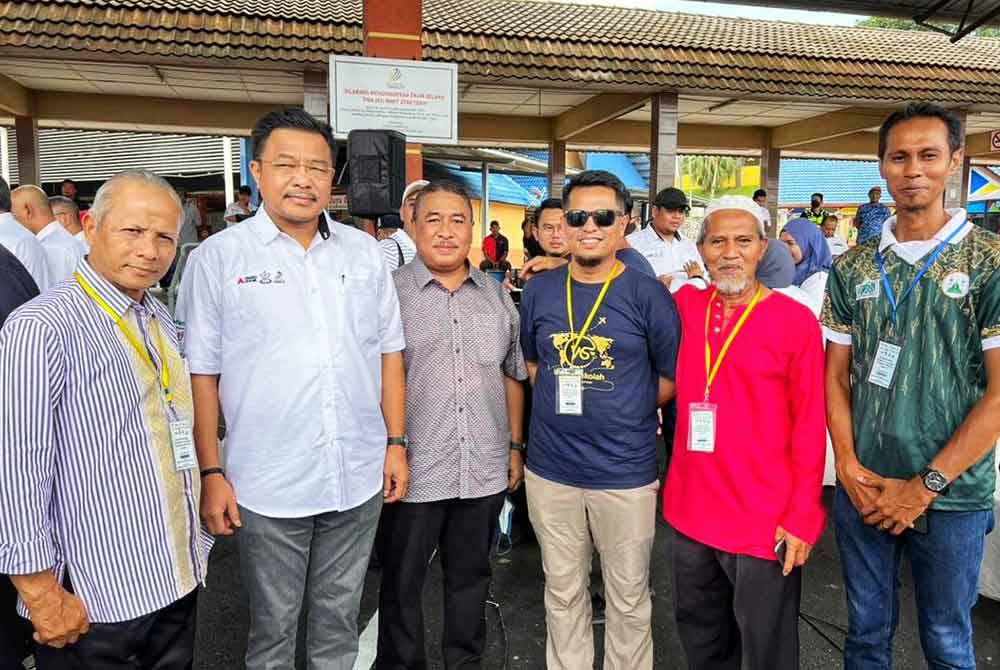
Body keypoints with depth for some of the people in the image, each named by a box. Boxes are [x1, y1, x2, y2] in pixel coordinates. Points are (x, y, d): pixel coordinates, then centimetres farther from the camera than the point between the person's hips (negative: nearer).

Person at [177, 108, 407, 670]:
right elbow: (200, 374, -4)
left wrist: (396, 443, 4)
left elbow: (389, 353, 7)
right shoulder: (218, 258, -5)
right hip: (267, 486, -2)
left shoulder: (364, 251, 4)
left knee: (339, 621, 20)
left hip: (359, 480, 3)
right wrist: (212, 474, -6)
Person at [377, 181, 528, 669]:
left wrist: (515, 447, 12)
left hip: (485, 472, 4)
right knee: (401, 583, 13)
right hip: (413, 471, -3)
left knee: (470, 577, 20)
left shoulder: (497, 297, 7)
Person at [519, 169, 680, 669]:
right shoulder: (539, 290, 2)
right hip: (550, 470, 3)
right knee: (562, 592, 19)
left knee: (629, 597, 15)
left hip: (626, 473, -2)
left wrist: (624, 409, -4)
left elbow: (674, 376, 1)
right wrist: (561, 398, 3)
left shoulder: (648, 295, -8)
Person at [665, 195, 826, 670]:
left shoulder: (796, 321, -9)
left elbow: (810, 426, -9)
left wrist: (802, 516, -11)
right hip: (690, 510, 4)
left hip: (765, 521, -4)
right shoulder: (684, 306, 1)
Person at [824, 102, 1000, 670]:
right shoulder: (853, 268, 3)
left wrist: (926, 486, -12)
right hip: (863, 489, 3)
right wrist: (850, 468, -6)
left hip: (953, 495, -2)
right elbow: (836, 376, 5)